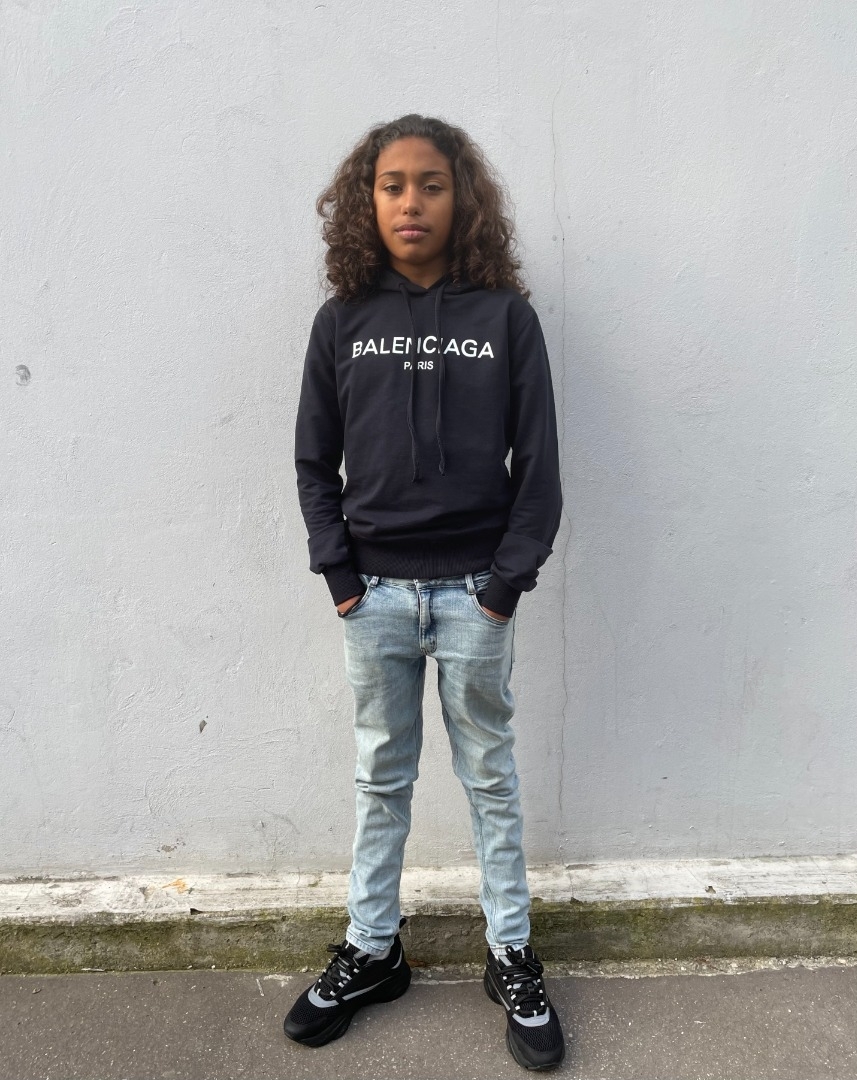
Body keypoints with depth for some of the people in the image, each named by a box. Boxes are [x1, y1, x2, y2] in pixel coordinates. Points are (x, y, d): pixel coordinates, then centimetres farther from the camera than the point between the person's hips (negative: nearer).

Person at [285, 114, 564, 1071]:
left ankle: (511, 957, 31)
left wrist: (509, 579, -7)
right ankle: (371, 951, 34)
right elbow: (314, 462, 5)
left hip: (474, 591, -1)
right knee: (381, 777, 15)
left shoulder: (504, 317, -1)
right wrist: (338, 572, -3)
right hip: (375, 592, 2)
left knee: (489, 775, 12)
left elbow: (537, 462, -2)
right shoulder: (342, 321, 3)